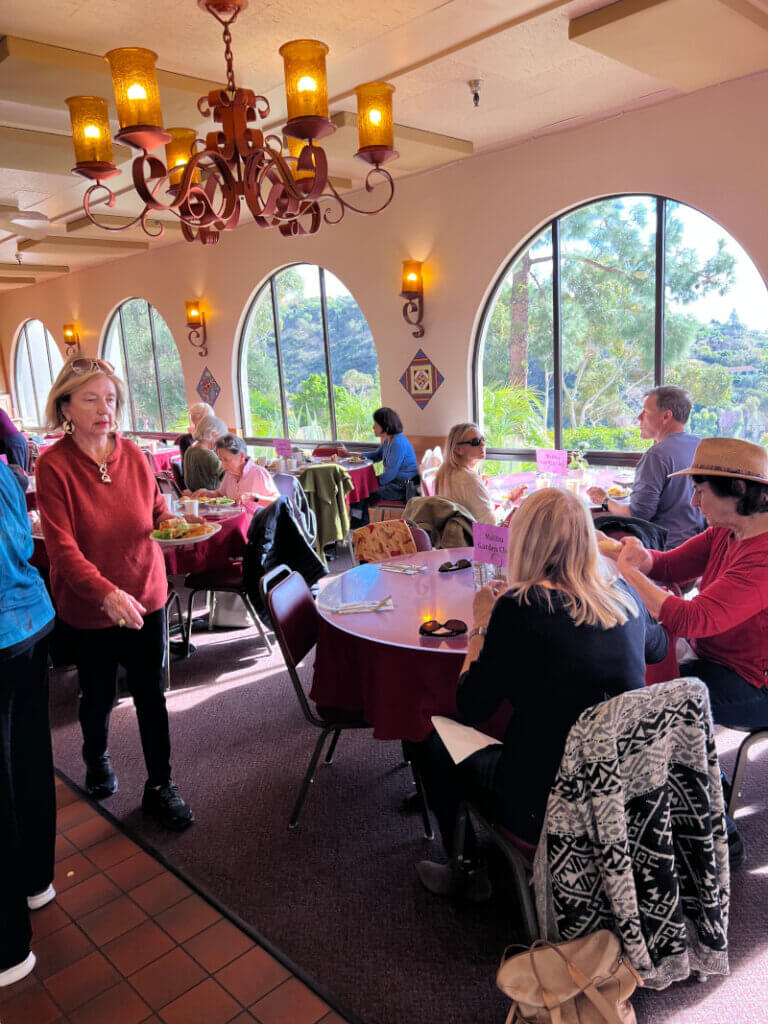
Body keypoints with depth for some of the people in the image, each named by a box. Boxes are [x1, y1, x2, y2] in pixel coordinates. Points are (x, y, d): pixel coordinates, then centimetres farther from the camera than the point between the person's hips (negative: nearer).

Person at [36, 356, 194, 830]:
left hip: (146, 595, 3)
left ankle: (160, 786, 25)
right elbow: (62, 546, -22)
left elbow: (157, 508, 9)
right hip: (88, 605, -2)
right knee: (100, 693, 18)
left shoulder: (134, 455, -3)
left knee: (152, 693, 8)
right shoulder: (54, 465, -16)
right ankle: (97, 757, 49)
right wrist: (107, 593, -35)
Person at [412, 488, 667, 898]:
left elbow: (470, 709, -12)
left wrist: (481, 624, 0)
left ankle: (466, 870, 35)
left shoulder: (519, 608, -21)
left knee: (434, 744, 19)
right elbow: (657, 646, 20)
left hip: (548, 810, -6)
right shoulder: (623, 595, -4)